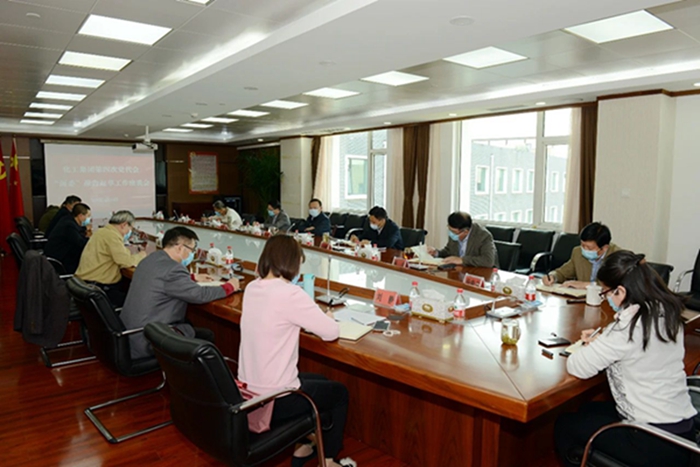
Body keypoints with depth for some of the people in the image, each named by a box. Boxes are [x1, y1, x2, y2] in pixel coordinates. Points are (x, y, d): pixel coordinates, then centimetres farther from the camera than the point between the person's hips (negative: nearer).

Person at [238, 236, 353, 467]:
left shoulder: (252, 288, 0)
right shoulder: (289, 294, -24)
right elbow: (332, 332, -17)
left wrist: (312, 316, 9)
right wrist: (325, 317, 4)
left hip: (248, 389, 8)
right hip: (272, 399, -8)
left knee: (319, 381, 30)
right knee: (339, 392, 18)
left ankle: (302, 448, 39)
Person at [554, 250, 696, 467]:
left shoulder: (630, 323, -26)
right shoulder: (666, 312, -1)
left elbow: (577, 367, -23)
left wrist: (589, 347, -3)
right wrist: (602, 340, 7)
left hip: (653, 441, -8)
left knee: (564, 425, 12)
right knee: (588, 411, 27)